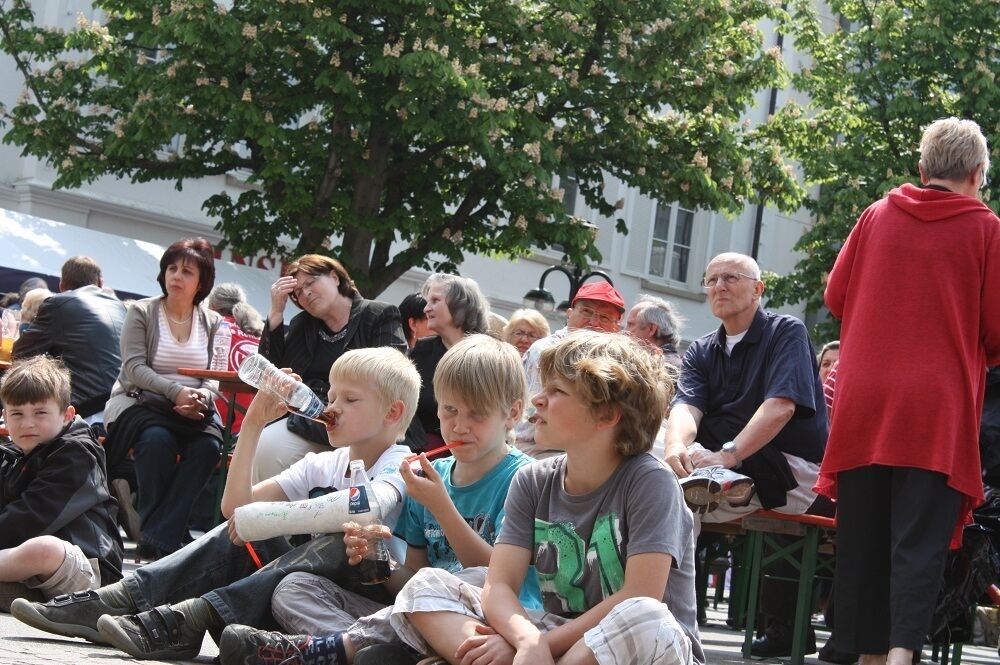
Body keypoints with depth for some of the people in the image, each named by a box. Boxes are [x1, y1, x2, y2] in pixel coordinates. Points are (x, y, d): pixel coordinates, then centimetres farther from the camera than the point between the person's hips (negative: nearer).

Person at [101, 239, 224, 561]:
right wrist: (176, 392, -24)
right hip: (138, 403, -2)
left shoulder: (212, 322, 12)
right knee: (157, 439, -37)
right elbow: (134, 368, -8)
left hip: (191, 411, 3)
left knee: (209, 444, -31)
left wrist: (202, 396, -20)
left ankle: (158, 540, -32)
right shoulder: (141, 312, 3)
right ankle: (152, 532, -29)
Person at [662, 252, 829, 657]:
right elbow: (686, 406, -4)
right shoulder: (702, 351, 17)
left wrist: (728, 455, -33)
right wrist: (676, 446, -29)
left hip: (798, 472, -8)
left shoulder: (786, 332, -2)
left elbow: (780, 406, -19)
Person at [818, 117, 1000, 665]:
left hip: (864, 403, 3)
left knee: (863, 536, 10)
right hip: (938, 410, -3)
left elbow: (835, 296, 14)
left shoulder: (876, 216, 8)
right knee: (920, 538, -6)